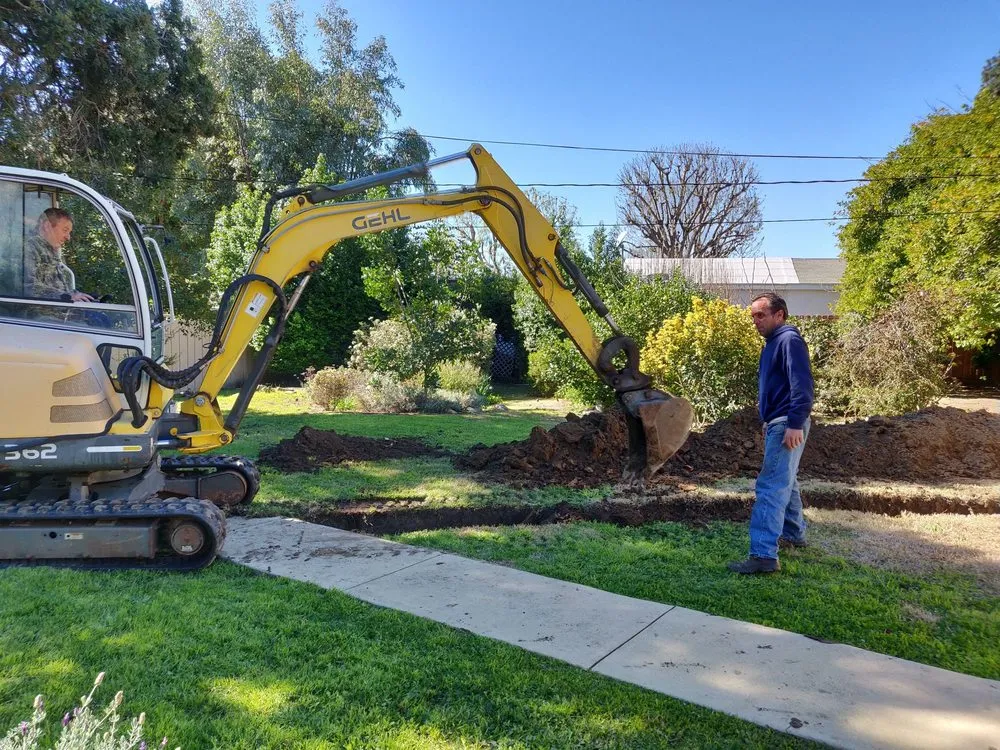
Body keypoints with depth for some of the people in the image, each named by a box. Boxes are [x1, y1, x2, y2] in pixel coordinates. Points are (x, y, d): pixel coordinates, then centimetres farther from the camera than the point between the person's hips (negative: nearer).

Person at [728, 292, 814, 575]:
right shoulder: (773, 343, 18)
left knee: (771, 487, -15)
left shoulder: (789, 340, -12)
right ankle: (793, 534, 38)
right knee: (785, 482, 22)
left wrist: (795, 424, -26)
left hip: (786, 425, -11)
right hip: (776, 423, 11)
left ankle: (764, 554, -17)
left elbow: (802, 384, -21)